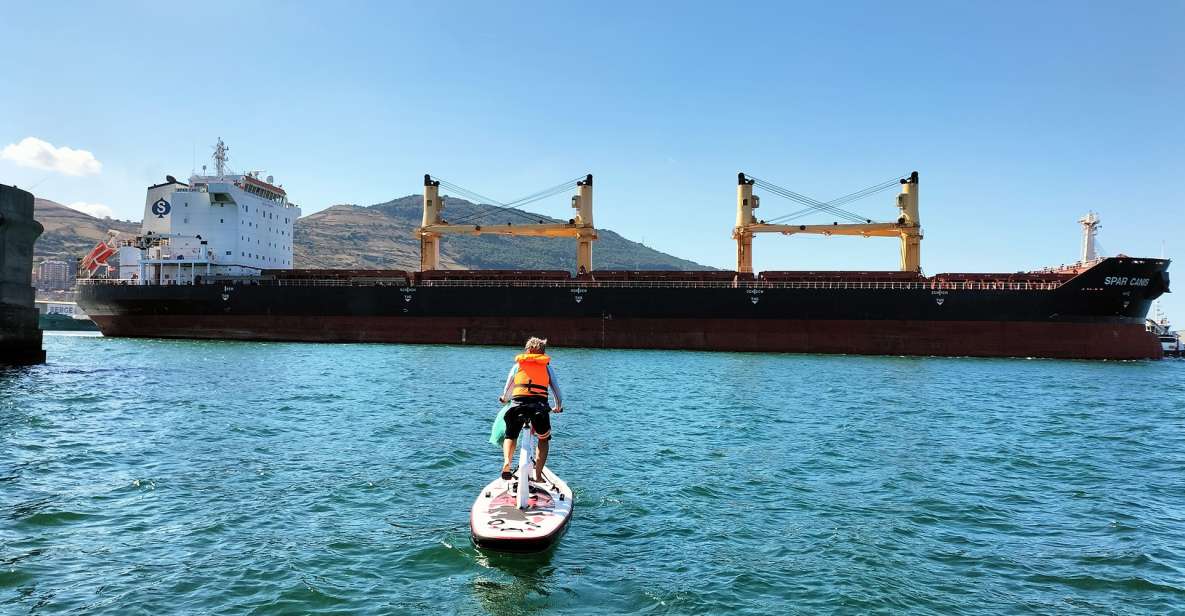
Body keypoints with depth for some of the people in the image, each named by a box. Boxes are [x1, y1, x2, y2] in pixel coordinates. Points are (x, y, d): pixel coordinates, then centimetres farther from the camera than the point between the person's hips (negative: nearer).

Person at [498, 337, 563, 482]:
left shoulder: (518, 364, 21)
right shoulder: (547, 366, 20)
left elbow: (507, 390, 27)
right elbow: (556, 390, 19)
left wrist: (504, 399, 49)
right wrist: (558, 407, 37)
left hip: (518, 404, 1)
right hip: (540, 405, -1)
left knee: (510, 436, 26)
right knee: (544, 439, 23)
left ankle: (506, 462, -1)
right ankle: (538, 474, 12)